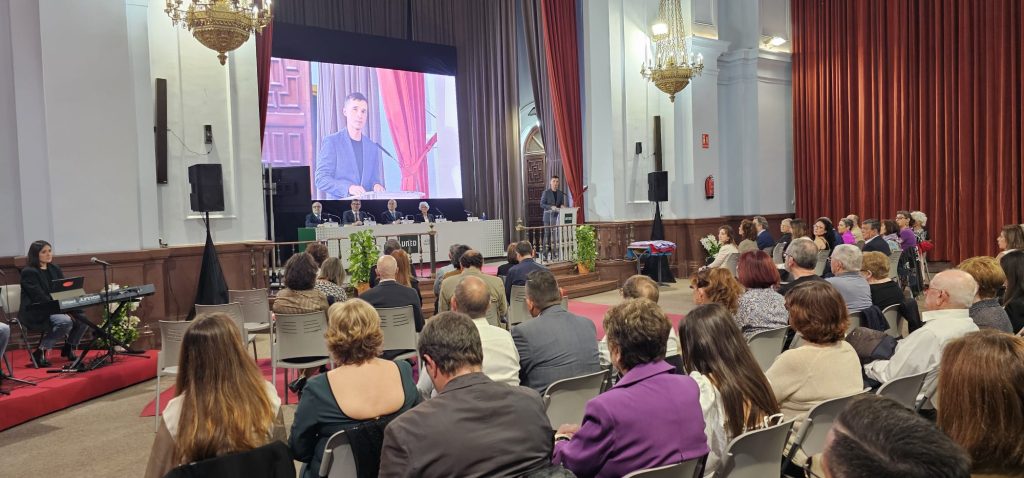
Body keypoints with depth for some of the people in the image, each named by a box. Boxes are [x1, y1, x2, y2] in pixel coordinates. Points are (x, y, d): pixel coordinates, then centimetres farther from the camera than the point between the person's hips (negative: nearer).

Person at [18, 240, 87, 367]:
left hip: (56, 309, 7)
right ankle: (40, 352, -17)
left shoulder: (55, 269, 13)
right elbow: (39, 297, -19)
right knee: (65, 321, -32)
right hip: (36, 313, -7)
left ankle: (69, 348, 8)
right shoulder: (28, 272, -10)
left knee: (82, 318, -14)